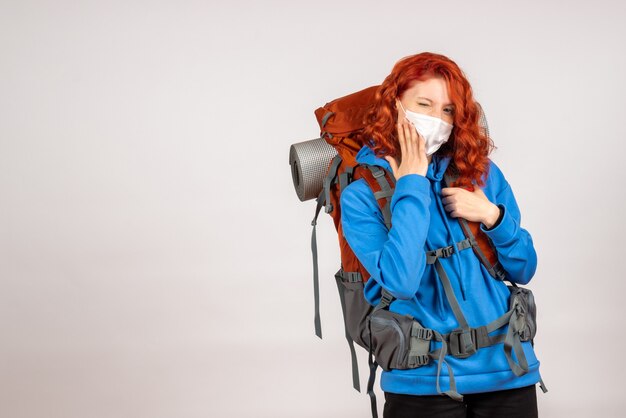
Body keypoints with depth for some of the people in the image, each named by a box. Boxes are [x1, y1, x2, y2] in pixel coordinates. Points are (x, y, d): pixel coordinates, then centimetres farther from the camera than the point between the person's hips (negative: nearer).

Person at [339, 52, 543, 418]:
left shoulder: (481, 171, 4)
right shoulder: (361, 192, -6)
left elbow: (524, 270, 8)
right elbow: (401, 282, -21)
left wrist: (492, 216, -10)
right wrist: (413, 182, -15)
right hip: (425, 380, -3)